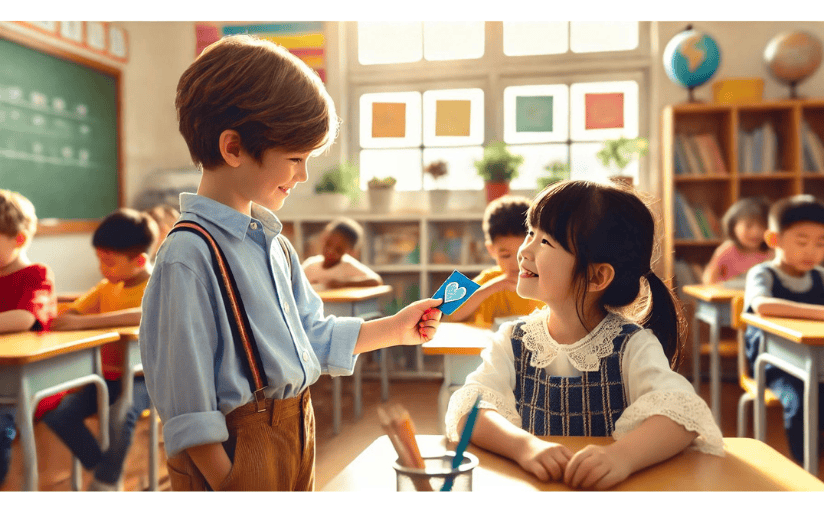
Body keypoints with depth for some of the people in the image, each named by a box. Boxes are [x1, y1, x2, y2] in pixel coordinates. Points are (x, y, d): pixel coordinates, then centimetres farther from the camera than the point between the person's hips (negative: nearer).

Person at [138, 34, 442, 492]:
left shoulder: (274, 242, 7)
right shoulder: (190, 255, -20)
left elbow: (312, 333, 13)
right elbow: (187, 395, -19)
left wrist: (395, 329, 10)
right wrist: (223, 483, -16)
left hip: (299, 433, 8)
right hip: (237, 447, -8)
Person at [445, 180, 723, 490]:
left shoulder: (633, 348, -5)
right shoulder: (512, 341, 1)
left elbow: (681, 414, -19)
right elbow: (467, 410, -12)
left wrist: (622, 456, -38)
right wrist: (524, 445, -31)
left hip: (609, 489, -1)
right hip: (525, 490, 2)